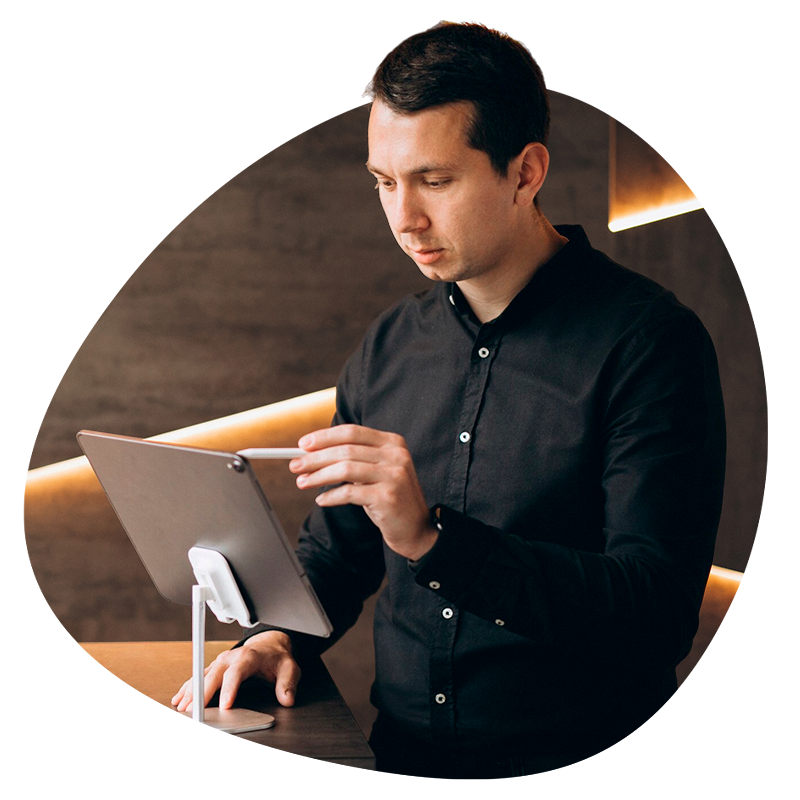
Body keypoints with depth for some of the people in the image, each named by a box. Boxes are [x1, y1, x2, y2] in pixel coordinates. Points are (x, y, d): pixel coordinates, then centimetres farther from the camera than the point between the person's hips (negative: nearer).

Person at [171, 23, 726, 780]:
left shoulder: (649, 341, -7)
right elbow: (334, 551, 23)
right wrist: (276, 638, 1)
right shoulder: (387, 348, 11)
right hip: (402, 759, 5)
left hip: (579, 761, -5)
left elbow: (656, 616, -16)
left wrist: (431, 537, -24)